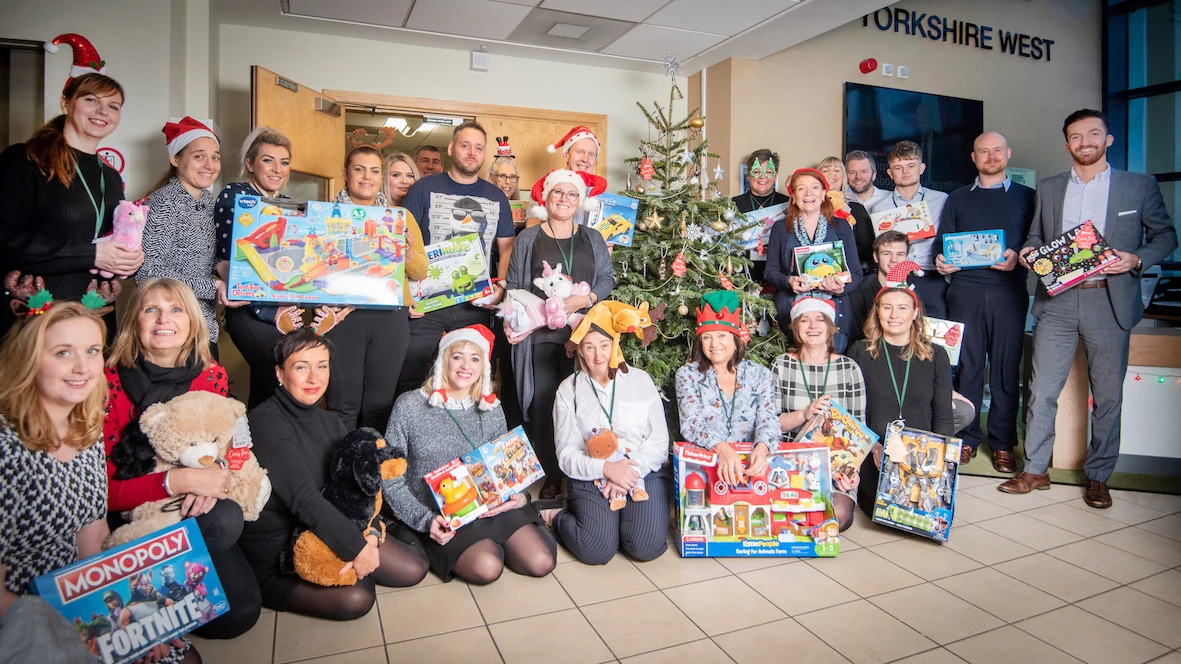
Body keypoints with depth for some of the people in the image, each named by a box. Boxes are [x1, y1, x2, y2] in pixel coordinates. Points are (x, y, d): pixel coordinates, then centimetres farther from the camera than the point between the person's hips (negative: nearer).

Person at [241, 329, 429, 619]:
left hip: (321, 529, 6)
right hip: (276, 549, -6)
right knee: (356, 598, -27)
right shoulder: (265, 421, -22)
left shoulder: (330, 422, 3)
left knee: (413, 568, -5)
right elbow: (303, 498, -28)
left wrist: (370, 535, -22)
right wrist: (356, 546, -26)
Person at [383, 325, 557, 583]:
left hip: (491, 507, 4)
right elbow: (391, 480, -3)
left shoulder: (491, 410, 7)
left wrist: (518, 497, -9)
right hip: (440, 516, -3)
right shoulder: (409, 407, -4)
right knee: (487, 567, -28)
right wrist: (426, 520, -15)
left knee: (541, 562, -16)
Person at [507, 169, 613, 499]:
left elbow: (607, 277, 9)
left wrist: (585, 299, -10)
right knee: (543, 403, -3)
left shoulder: (593, 239, 15)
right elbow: (513, 284, 8)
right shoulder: (528, 238, 10)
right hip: (538, 333, -1)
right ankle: (550, 478, 9)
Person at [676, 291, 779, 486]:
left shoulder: (760, 375, 9)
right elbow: (691, 423, -9)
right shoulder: (687, 375, 4)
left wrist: (762, 447, -26)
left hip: (750, 465, 1)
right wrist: (721, 447, -29)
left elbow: (769, 421, -3)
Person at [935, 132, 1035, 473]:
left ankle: (1002, 443, 9)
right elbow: (942, 241, 13)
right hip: (965, 291, 1)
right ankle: (967, 438, 11)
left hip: (1008, 291, -1)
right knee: (967, 365, 1)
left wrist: (1018, 259, -12)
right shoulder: (957, 199, 17)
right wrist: (941, 261, -7)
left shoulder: (1026, 197, 13)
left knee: (1006, 366, 0)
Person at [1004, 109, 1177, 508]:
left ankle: (1098, 477, 20)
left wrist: (1136, 259, -9)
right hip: (1057, 302, 1)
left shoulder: (1140, 186, 7)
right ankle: (1035, 470, 13)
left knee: (1108, 397, 6)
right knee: (1041, 392, 1)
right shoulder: (1048, 188, 13)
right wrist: (1029, 254, -4)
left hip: (1109, 303, -1)